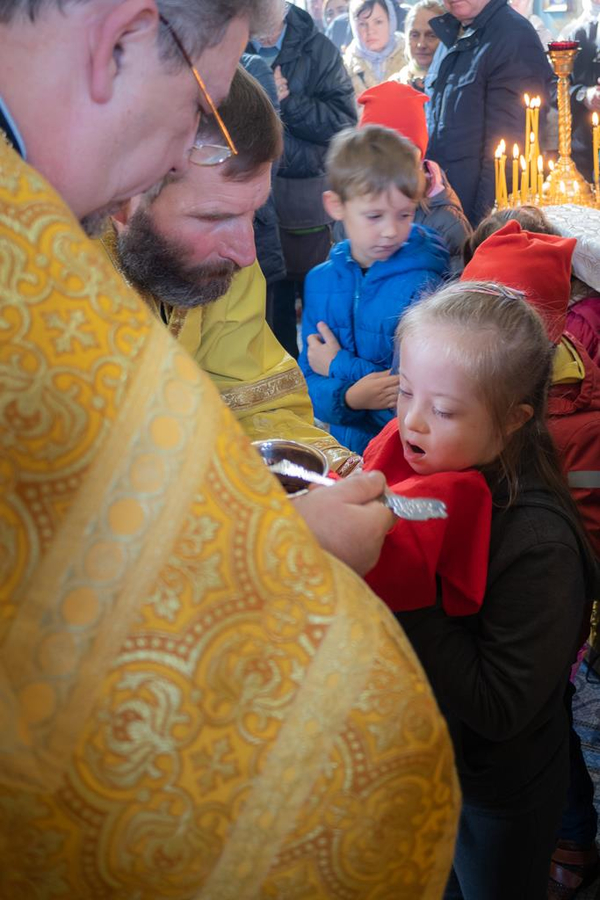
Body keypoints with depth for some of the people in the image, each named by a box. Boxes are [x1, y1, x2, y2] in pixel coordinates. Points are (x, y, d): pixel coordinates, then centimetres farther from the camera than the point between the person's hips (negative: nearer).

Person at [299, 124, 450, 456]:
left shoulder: (423, 285, -8)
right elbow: (309, 381, 5)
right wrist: (347, 397, -16)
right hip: (333, 445, 4)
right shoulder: (320, 280, 7)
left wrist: (339, 366, -4)